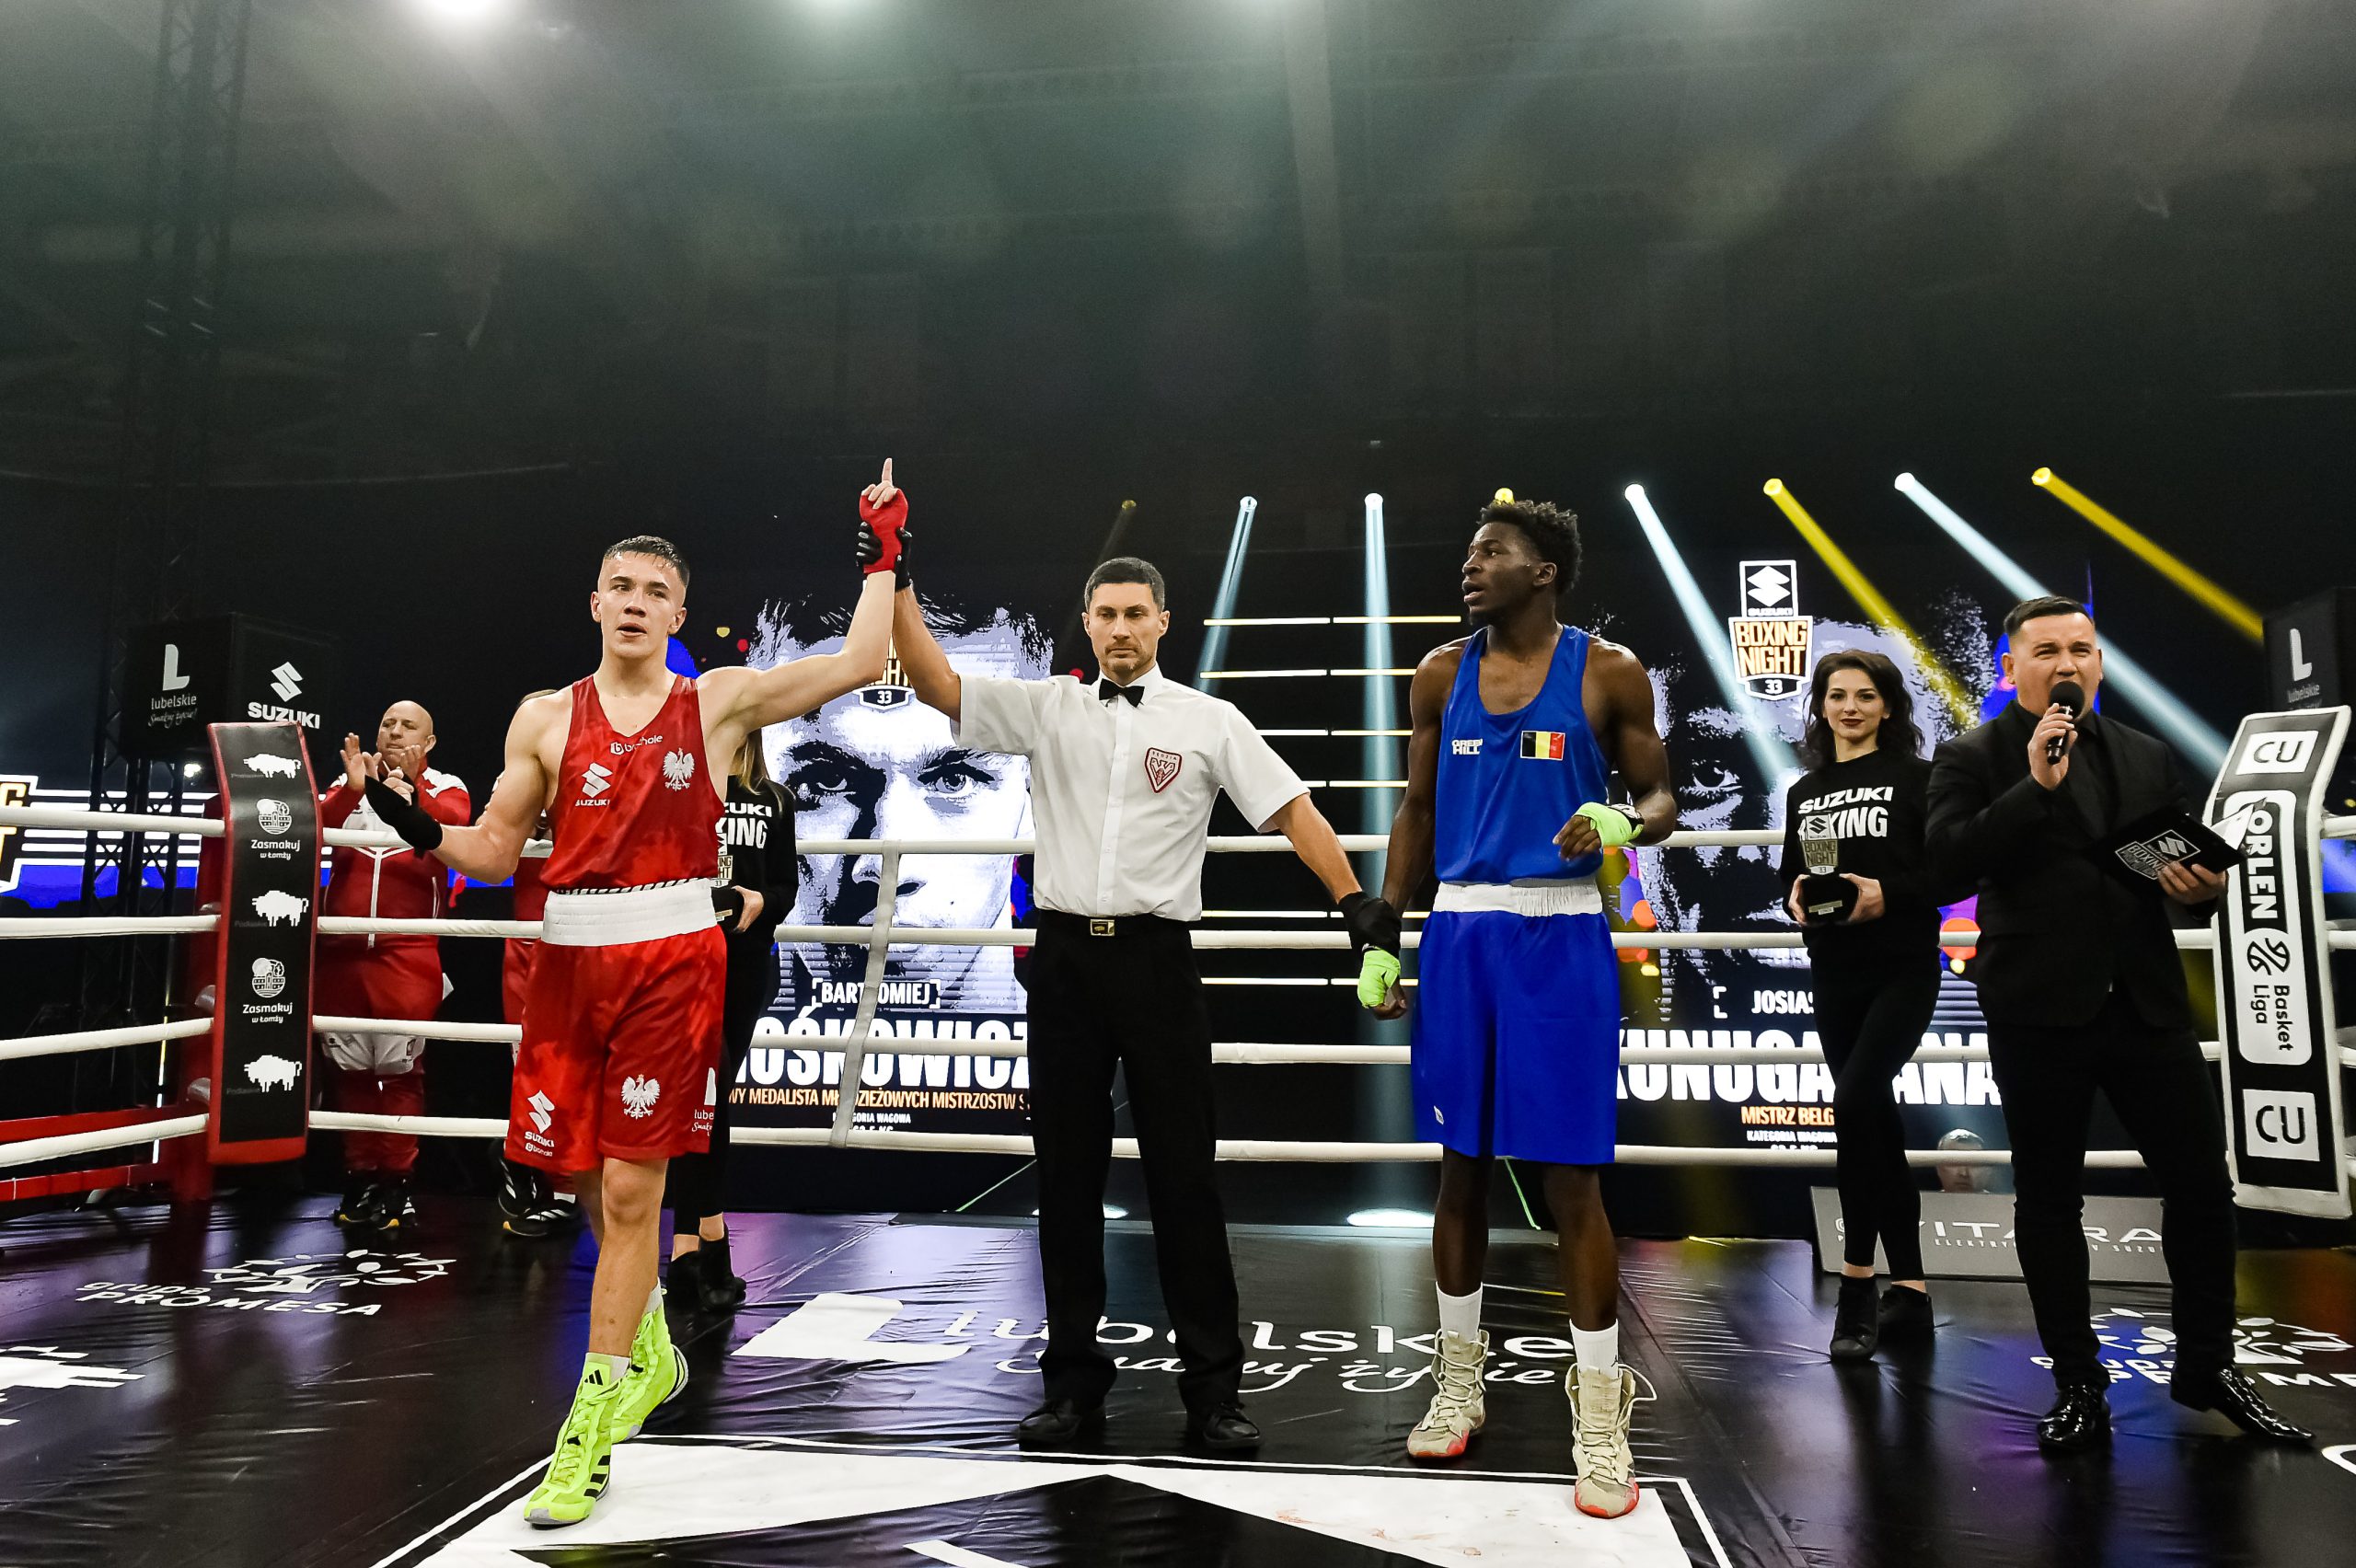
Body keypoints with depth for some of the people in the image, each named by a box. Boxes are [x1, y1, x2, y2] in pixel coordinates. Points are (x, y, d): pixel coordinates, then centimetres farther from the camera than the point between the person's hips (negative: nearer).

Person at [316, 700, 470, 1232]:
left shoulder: (444, 788, 6)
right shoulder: (348, 782, 14)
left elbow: (453, 824, -17)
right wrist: (351, 789, -19)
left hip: (409, 954, -3)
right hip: (342, 949, 3)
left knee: (401, 1068, -4)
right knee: (350, 1067, 8)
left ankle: (396, 1181, 3)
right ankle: (359, 1176, 18)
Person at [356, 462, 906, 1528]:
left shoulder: (720, 700, 3)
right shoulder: (547, 718, 9)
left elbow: (858, 663, -2)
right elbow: (495, 852, 11)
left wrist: (883, 549, 1)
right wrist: (418, 828, -7)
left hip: (675, 959, -3)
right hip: (570, 957, 3)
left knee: (630, 1188, -2)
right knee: (586, 1177, 13)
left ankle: (588, 1430, 11)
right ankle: (646, 1352, 40)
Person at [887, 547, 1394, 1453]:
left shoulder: (1210, 721, 3)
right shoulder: (1047, 708, 8)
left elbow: (1292, 810, -2)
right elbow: (937, 686, 1)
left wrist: (1357, 902, -12)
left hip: (1155, 957, -2)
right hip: (1063, 958, 2)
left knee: (1184, 1175, 3)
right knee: (1067, 1175, 10)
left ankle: (1213, 1385, 14)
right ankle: (1072, 1378, 23)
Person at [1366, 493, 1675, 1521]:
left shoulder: (1607, 672, -1)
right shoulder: (1441, 674, 8)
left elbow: (1659, 798, 4)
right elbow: (1417, 812, 11)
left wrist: (1620, 824, -20)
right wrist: (1383, 938, 7)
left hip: (1561, 937, -3)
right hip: (1459, 933, 3)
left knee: (1571, 1176, -1)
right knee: (1460, 1163, 11)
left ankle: (1600, 1417, 12)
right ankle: (1459, 1381, 27)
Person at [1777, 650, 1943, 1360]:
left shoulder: (1915, 779, 0)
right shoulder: (1803, 793, 14)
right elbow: (1788, 878, 17)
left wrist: (1889, 894, -20)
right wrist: (1796, 896, -5)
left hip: (1903, 971, -5)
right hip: (1834, 975, 5)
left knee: (1855, 1102, -21)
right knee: (1877, 1124, 9)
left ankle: (1857, 1284, -8)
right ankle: (1909, 1289, 19)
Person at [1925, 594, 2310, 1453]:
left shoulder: (2147, 757, 14)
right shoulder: (1973, 758, -1)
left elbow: (2189, 861, 20)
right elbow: (1947, 855, -15)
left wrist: (2203, 885, -3)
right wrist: (2036, 784, -20)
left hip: (2147, 1000, 4)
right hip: (2038, 1008, -4)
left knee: (2202, 1181, 7)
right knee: (2049, 1197, 6)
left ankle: (2208, 1365, 28)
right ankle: (2078, 1386, 19)